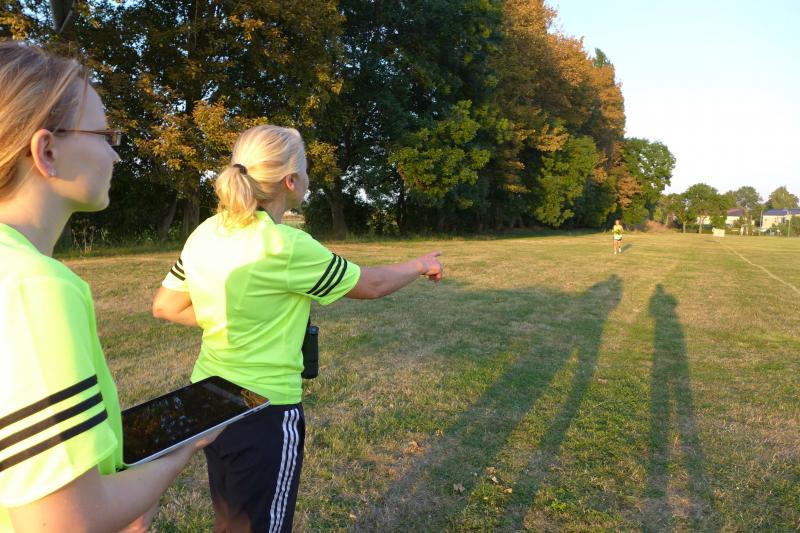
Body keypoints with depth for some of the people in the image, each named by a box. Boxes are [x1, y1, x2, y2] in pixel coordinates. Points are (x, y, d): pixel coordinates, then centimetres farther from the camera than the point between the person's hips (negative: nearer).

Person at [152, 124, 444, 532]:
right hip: (263, 412, -7)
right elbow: (371, 285, -10)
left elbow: (164, 307, 9)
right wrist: (421, 266, 8)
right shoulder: (287, 246, -22)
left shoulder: (204, 234, -1)